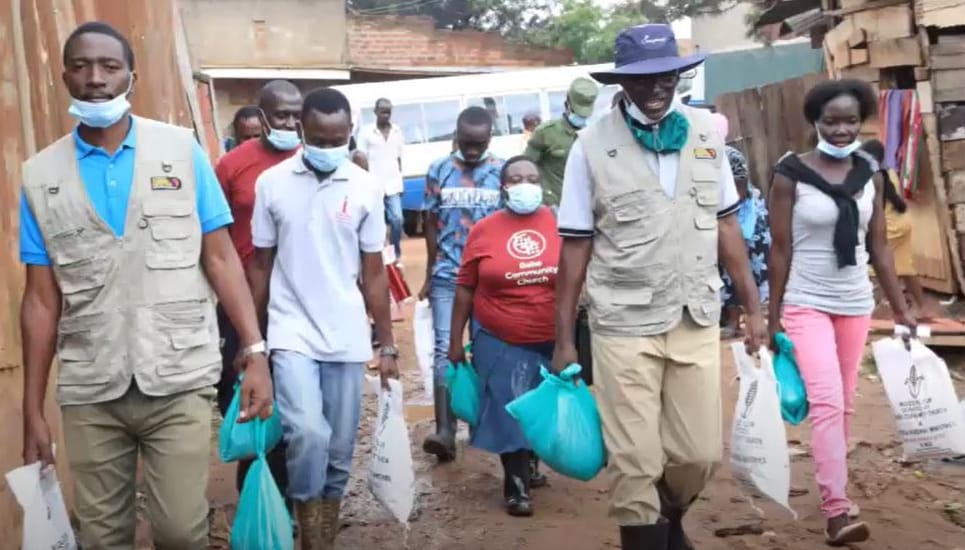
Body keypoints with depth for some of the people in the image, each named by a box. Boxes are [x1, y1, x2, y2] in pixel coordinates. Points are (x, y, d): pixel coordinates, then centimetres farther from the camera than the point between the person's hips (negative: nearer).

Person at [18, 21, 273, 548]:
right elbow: (42, 298, 5)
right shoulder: (40, 175, 3)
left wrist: (254, 351, -8)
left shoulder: (182, 150, -1)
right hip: (88, 391, 2)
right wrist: (32, 410, 4)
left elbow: (220, 258, 1)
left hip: (179, 382, -1)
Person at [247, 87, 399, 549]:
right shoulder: (271, 183, -1)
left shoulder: (365, 188, 1)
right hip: (292, 334, -2)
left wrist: (387, 345, 5)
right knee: (309, 435, -20)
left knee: (339, 454, 7)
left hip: (347, 339, 2)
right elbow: (260, 265, 5)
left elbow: (373, 273, 6)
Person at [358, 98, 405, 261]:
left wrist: (399, 180, 13)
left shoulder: (397, 132, 9)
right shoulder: (366, 132, -2)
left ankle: (396, 253, 11)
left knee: (397, 219, -3)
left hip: (393, 185, 3)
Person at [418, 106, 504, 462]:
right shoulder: (438, 171, 2)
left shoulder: (502, 171, 1)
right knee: (445, 349, -6)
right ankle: (445, 431, -8)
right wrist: (430, 275, 8)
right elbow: (430, 225, 6)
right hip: (447, 276, 0)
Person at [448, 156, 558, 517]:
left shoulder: (557, 224, -6)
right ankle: (516, 485, 21)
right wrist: (456, 340, 0)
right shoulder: (483, 230, -7)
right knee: (509, 413, 5)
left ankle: (531, 463, 43)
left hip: (552, 341, 2)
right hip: (500, 343, -2)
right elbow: (465, 289, -1)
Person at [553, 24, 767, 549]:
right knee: (636, 464, 3)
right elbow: (576, 246, -4)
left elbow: (725, 224, 11)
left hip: (697, 320, 3)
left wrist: (753, 307, 9)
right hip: (624, 326, -3)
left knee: (701, 454, 11)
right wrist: (563, 339, -3)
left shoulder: (707, 132, 4)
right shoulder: (593, 144, -6)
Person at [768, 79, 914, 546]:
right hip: (806, 304, -5)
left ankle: (831, 485, 27)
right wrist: (773, 317, -7)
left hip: (856, 304, 5)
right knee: (826, 403, -14)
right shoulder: (790, 175, -9)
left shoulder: (870, 175, 3)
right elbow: (780, 250, -8)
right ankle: (837, 512, -13)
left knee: (844, 404, 11)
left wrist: (900, 309, 7)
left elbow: (880, 248, 8)